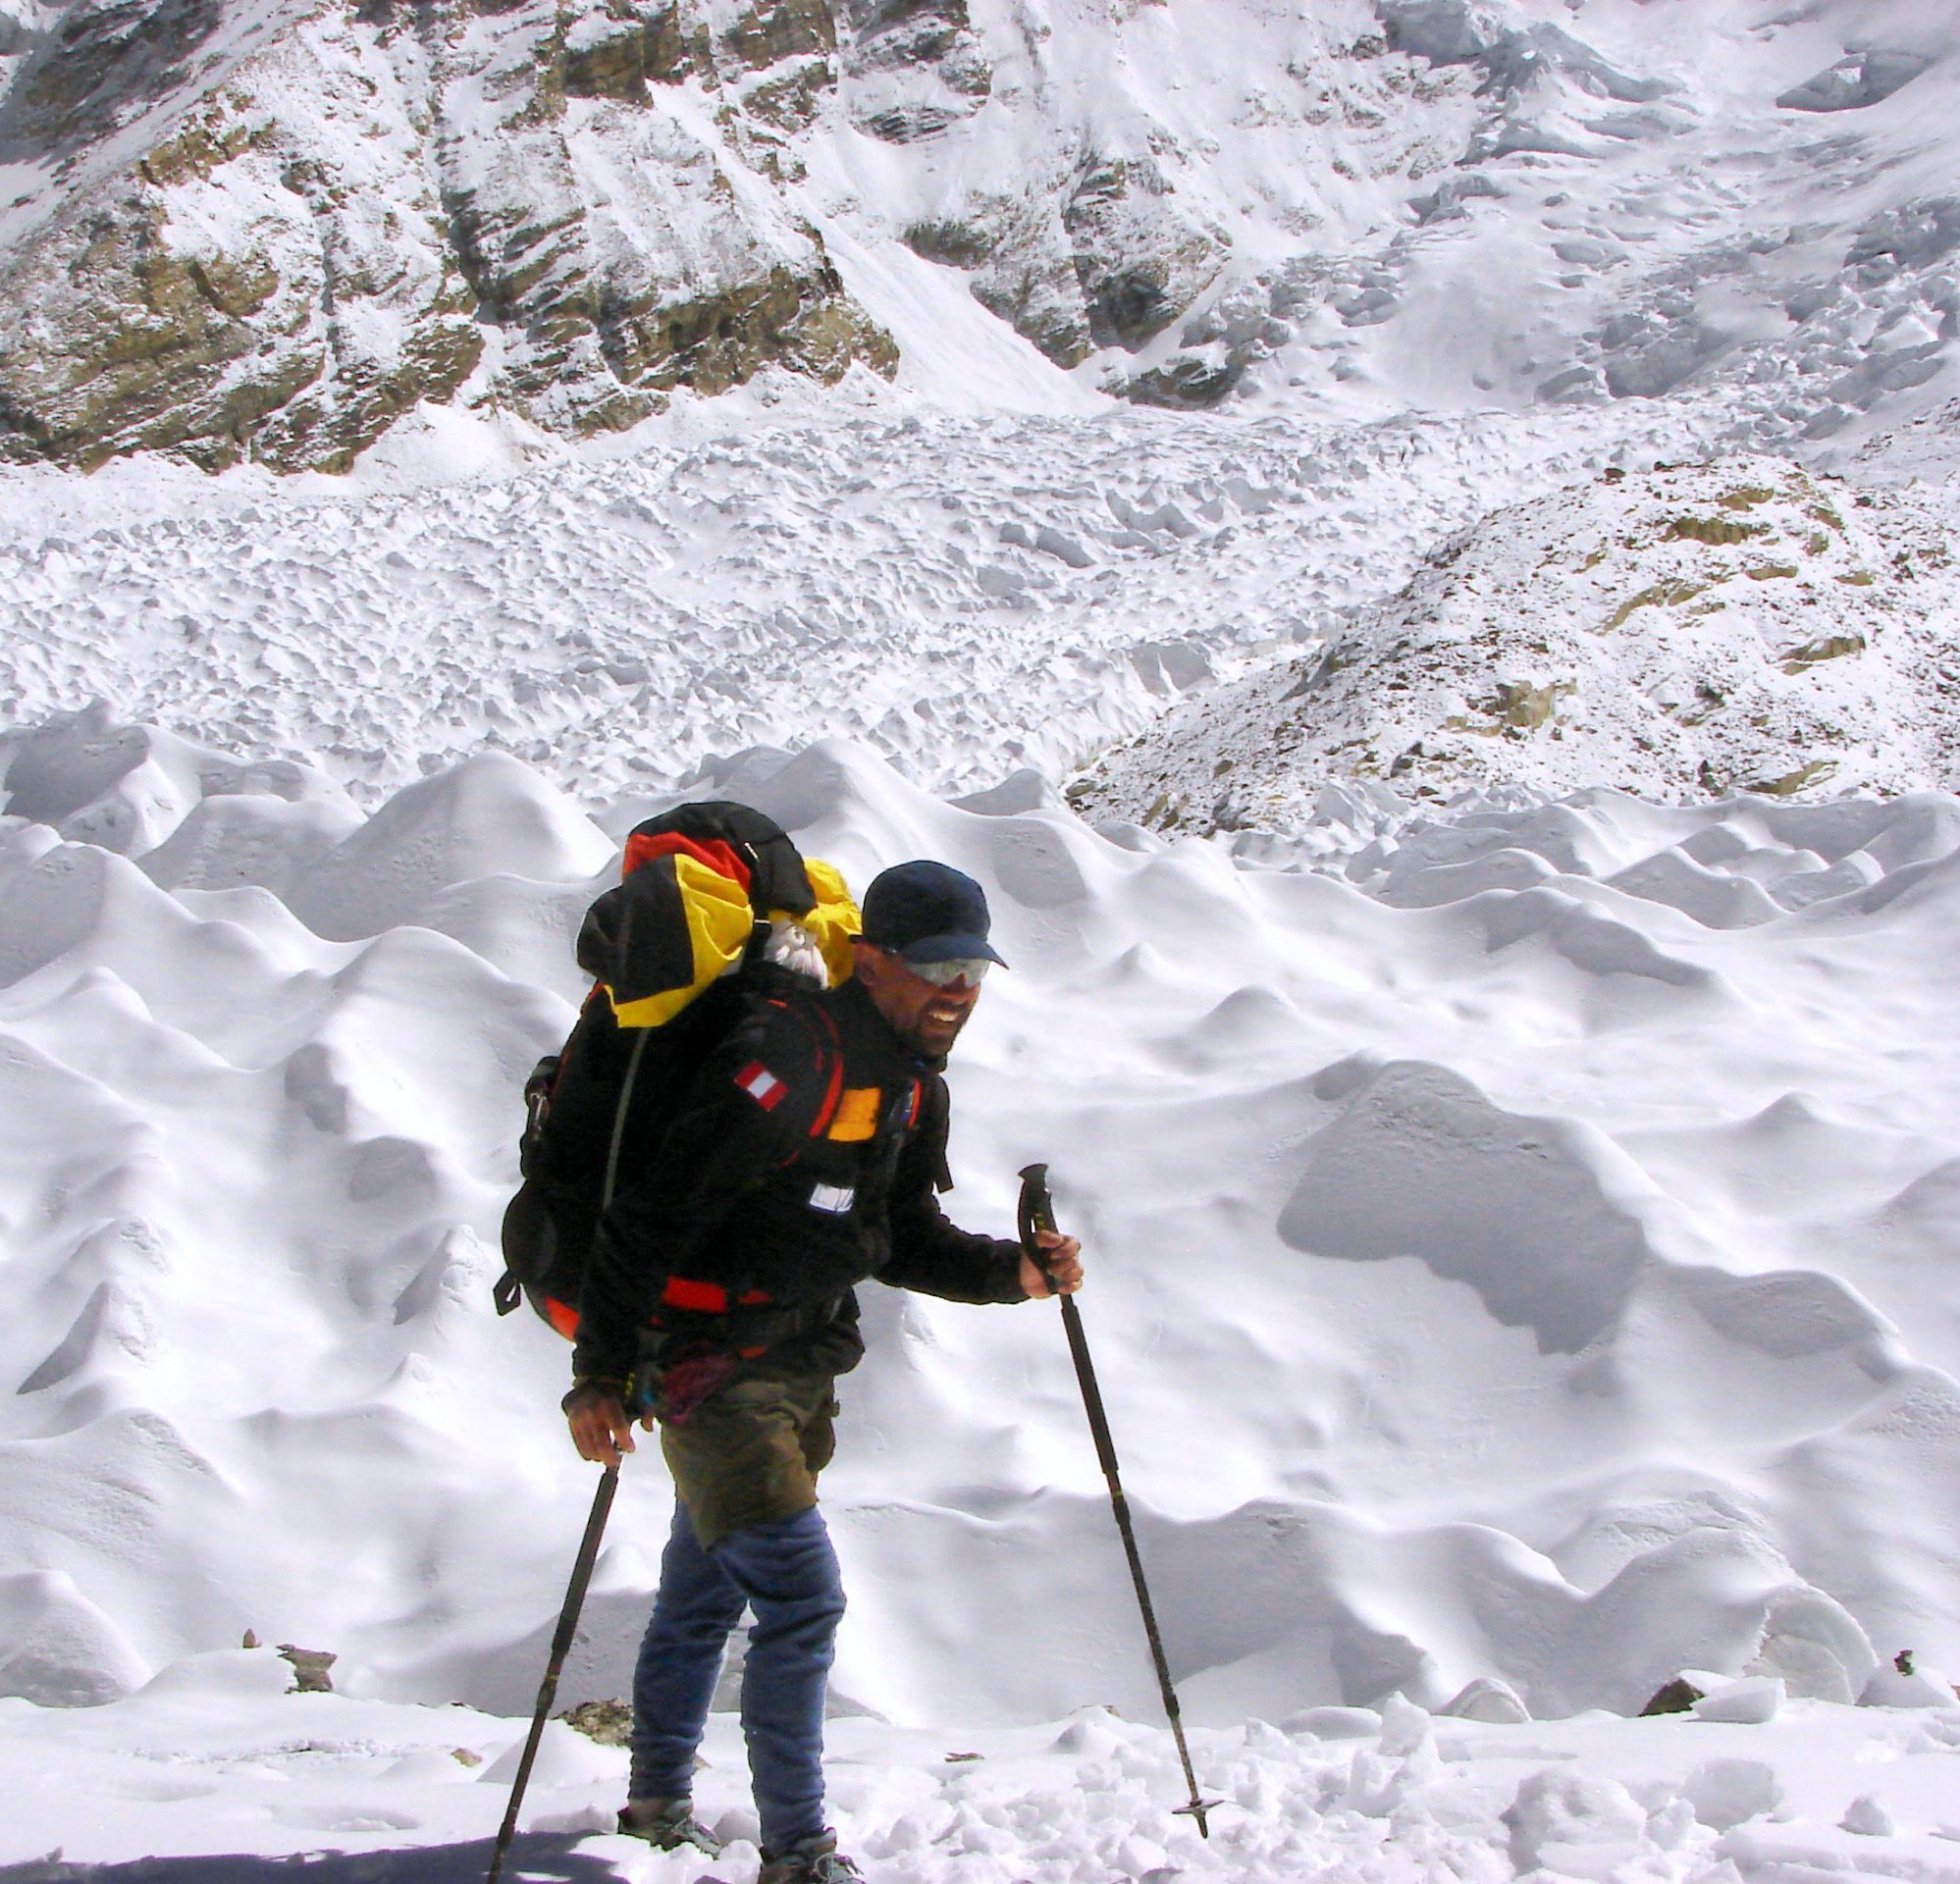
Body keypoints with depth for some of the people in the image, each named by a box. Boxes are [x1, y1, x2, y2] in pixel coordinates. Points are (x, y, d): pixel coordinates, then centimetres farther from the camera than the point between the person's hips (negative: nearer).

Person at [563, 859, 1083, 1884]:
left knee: (705, 1589, 22)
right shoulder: (781, 1064, -26)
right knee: (800, 1598, -12)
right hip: (711, 1364, -9)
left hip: (798, 1366, 9)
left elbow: (903, 1239, 11)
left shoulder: (914, 1087, 4)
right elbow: (650, 1214, -27)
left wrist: (1011, 1271, -6)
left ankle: (658, 1801, 39)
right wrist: (599, 1374, -26)